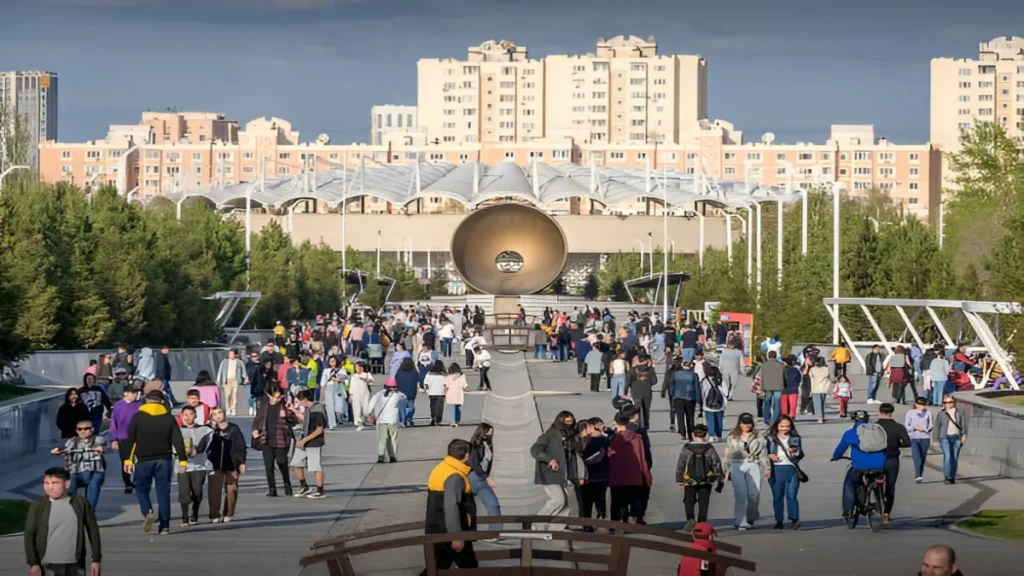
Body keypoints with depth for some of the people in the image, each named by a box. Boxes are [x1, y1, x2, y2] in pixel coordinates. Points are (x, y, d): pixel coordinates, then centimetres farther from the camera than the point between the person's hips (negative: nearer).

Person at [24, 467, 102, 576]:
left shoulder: (80, 503, -2)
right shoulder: (38, 506, -6)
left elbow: (93, 530, 4)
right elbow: (29, 534, -3)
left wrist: (96, 559, 3)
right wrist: (33, 563, -8)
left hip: (75, 565, 2)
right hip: (49, 566, -2)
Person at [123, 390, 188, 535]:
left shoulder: (138, 416, 0)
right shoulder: (169, 417, 4)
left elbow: (130, 439, -3)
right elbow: (178, 440, 0)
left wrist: (128, 459, 0)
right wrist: (182, 460, 1)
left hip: (144, 461, -1)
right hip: (163, 460, 1)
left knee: (142, 489, 13)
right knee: (163, 492, 6)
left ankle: (148, 512, -14)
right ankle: (164, 525, 1)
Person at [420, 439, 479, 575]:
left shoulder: (441, 470, 10)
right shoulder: (455, 477, -20)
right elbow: (451, 508, -27)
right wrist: (457, 536, -26)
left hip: (436, 531, 9)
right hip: (450, 533, -9)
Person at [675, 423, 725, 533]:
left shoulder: (687, 448, -7)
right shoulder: (709, 448, -4)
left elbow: (680, 465, -5)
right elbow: (717, 463, -1)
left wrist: (680, 481, 4)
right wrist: (720, 479, 10)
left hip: (690, 481, -1)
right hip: (706, 481, 1)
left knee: (689, 500, 12)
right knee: (703, 503, 10)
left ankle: (690, 519, -12)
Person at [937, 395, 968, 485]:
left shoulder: (959, 412, 7)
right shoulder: (941, 413, 5)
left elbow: (964, 424, 5)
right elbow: (937, 426, 7)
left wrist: (964, 435, -9)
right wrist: (936, 440, 5)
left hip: (956, 437, 2)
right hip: (945, 437, -2)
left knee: (954, 458, 4)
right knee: (947, 456, -15)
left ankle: (952, 478, 13)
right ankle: (947, 477, -16)